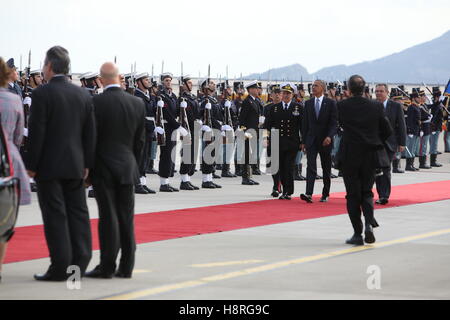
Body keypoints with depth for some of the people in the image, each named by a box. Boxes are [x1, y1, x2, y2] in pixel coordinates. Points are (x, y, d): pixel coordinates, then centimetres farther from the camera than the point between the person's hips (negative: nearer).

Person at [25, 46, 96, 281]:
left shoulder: (42, 94, -11)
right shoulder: (83, 95, 8)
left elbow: (36, 132, -13)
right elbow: (90, 133, 9)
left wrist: (31, 165, -8)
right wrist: (87, 163, 15)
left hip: (49, 165, -5)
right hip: (75, 166, 6)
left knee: (55, 215, -3)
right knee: (78, 212, 9)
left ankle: (60, 268, -4)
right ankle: (79, 264, 10)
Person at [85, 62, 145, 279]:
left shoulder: (96, 103, -11)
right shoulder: (138, 103, 3)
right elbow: (140, 140, 8)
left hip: (104, 167, -4)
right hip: (127, 168, 4)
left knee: (108, 218, -2)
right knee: (126, 218, 7)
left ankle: (107, 267, 0)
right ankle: (126, 267, 10)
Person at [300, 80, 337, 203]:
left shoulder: (331, 103, -1)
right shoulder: (308, 103, 9)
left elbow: (334, 122, -5)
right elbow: (305, 123, 11)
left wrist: (329, 136, -20)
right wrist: (304, 141, 7)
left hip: (325, 141, -2)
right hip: (311, 140, 2)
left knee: (326, 169, 8)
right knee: (311, 167, -12)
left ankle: (325, 194, 19)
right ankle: (308, 194, -22)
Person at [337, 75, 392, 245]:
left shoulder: (342, 106, -9)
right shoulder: (376, 106, -3)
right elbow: (387, 131, 3)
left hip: (349, 156, -2)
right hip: (370, 156, 2)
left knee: (353, 195, 4)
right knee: (366, 192, 13)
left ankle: (357, 234, 2)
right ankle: (369, 223, -11)